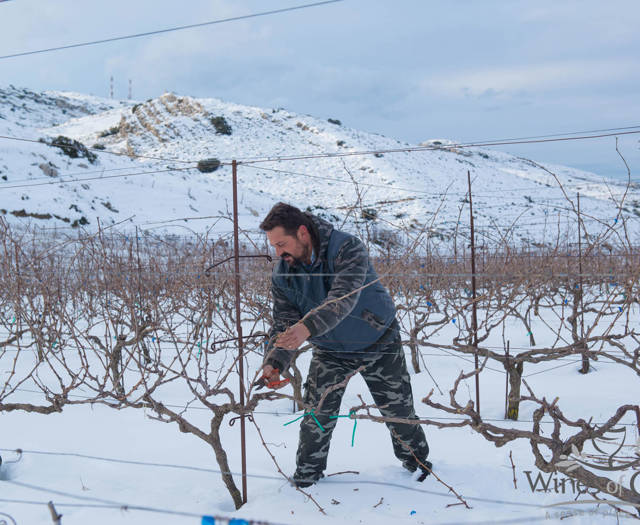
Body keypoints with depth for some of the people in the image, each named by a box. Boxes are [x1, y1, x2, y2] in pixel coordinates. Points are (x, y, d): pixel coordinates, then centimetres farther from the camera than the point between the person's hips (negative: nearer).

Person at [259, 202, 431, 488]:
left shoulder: (347, 249, -30)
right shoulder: (282, 275, -13)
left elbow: (343, 298, -43)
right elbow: (283, 322, -12)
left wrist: (307, 328, -59)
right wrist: (273, 363, -31)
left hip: (378, 342, -3)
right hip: (330, 351, 3)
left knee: (399, 410, 8)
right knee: (315, 415, -5)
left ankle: (419, 463, 33)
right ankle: (306, 477, 16)